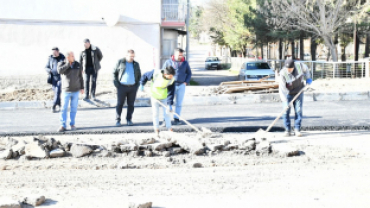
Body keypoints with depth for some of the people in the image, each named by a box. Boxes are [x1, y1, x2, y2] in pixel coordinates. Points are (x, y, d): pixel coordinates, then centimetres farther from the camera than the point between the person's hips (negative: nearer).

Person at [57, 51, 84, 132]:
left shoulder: (78, 65, 3)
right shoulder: (62, 64, -4)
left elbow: (80, 77, 10)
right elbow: (60, 71, -26)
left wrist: (82, 88, 8)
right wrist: (68, 63, -23)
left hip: (76, 90, 2)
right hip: (66, 90, -2)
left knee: (74, 108, 7)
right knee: (64, 108, -4)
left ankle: (72, 124, 17)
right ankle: (63, 126, -2)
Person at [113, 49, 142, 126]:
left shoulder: (136, 64, 10)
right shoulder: (120, 62, 1)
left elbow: (139, 75, 20)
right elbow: (114, 73, 4)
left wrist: (137, 85, 7)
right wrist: (116, 84, -5)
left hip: (133, 87, 3)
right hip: (122, 86, -3)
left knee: (131, 104, 5)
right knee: (120, 104, -2)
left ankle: (129, 120, 14)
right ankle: (118, 120, 3)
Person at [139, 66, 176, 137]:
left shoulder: (171, 80, -23)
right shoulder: (156, 73, -29)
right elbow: (145, 76, -9)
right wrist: (142, 85, -6)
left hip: (164, 97, 1)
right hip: (155, 96, -1)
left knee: (167, 112, 4)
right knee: (155, 113, 3)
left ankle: (169, 128, 19)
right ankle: (156, 130, 15)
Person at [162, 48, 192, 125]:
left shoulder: (185, 63, 7)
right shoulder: (168, 62, 2)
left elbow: (189, 73, 16)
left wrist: (186, 82, 2)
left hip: (181, 85, 2)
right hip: (171, 85, -2)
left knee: (179, 103, 6)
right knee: (169, 102, -6)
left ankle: (176, 119, 14)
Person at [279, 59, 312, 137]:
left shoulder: (299, 65, -19)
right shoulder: (283, 73, -28)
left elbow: (306, 69, 5)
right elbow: (282, 87, -33)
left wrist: (308, 78, 6)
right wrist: (284, 98, -41)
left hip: (298, 92, 2)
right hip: (287, 93, -2)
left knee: (299, 110, -1)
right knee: (286, 111, -6)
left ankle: (297, 129, 6)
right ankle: (287, 130, 4)